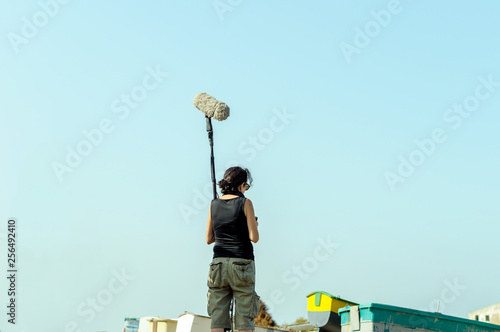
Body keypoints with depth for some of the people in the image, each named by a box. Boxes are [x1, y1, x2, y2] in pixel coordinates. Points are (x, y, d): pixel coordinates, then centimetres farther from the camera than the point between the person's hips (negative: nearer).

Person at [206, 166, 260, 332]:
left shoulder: (214, 204, 7)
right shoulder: (245, 203, -5)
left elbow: (209, 239, 11)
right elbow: (254, 238, -9)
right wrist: (254, 226, 11)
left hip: (218, 263, 4)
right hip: (242, 263, -4)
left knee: (217, 317, 3)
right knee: (243, 318, 1)